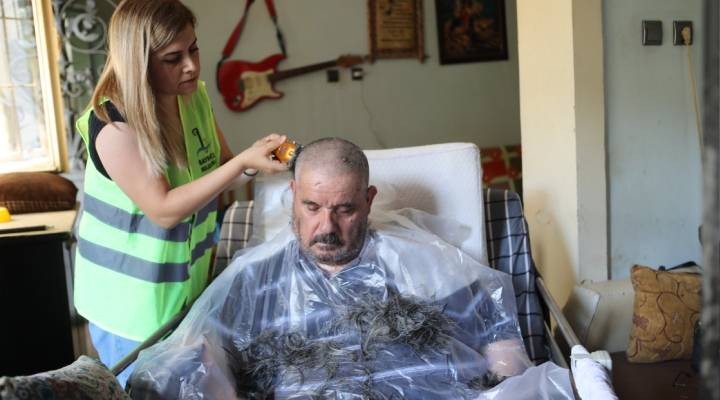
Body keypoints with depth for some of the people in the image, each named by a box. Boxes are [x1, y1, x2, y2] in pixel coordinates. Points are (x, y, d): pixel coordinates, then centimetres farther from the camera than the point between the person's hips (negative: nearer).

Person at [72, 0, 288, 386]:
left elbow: (216, 171, 6)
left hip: (188, 284, 6)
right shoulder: (114, 124, -24)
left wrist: (255, 157, -16)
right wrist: (244, 162, -32)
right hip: (130, 297, -6)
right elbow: (164, 209, -27)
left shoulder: (195, 96, -3)